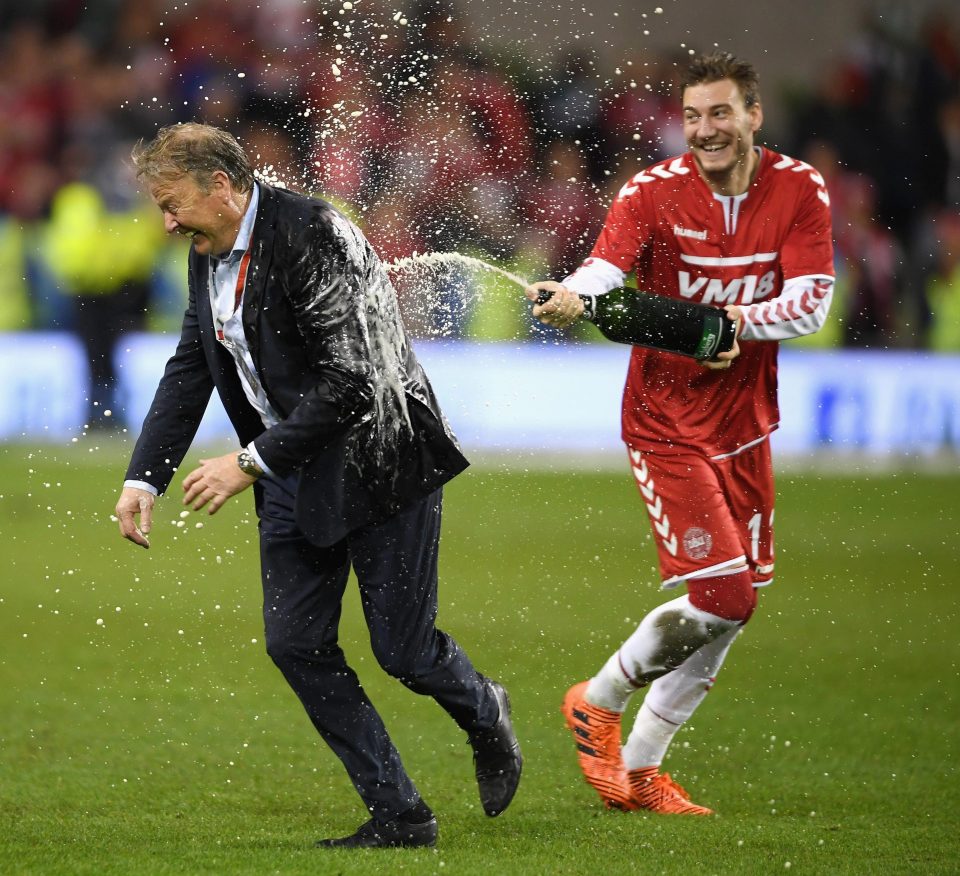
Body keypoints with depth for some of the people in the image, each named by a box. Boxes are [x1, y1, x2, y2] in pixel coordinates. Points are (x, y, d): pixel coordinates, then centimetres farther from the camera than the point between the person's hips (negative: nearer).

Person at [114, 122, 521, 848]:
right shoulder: (209, 256, 4)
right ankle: (398, 815, 9)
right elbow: (189, 372, 11)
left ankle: (485, 716, 32)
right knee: (295, 644, 1)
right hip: (293, 473, 8)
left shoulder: (314, 237, -24)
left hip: (377, 458, -8)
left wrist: (251, 462, -27)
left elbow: (350, 382, -28)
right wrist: (145, 477, -1)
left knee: (402, 650, -2)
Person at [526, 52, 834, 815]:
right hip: (667, 423, -5)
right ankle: (599, 702, 7)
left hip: (744, 423, 5)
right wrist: (570, 295, -50)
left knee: (737, 600, 7)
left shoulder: (800, 192, -2)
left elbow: (811, 301, -8)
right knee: (721, 595, -16)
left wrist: (741, 320, -27)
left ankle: (642, 765, 21)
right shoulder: (654, 193, -12)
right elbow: (605, 269, -27)